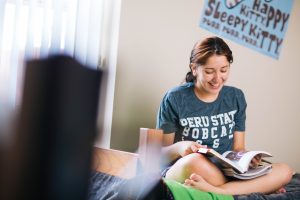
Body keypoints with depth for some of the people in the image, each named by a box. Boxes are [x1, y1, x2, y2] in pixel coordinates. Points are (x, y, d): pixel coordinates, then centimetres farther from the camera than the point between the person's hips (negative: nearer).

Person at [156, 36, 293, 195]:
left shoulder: (236, 97, 8)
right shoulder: (175, 99, -3)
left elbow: (237, 148, 12)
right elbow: (160, 153, 0)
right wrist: (178, 148, -23)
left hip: (225, 174, 5)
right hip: (183, 173, -4)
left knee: (284, 172, -19)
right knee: (195, 161, -40)